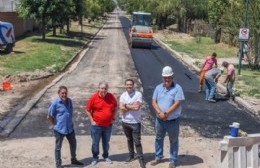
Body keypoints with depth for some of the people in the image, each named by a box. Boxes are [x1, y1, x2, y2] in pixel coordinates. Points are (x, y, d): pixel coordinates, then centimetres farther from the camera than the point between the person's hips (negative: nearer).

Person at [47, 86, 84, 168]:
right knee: (58, 147, 9)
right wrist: (56, 124, -3)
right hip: (59, 129, -6)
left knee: (73, 144, 20)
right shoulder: (55, 103, -17)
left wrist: (69, 122, 10)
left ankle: (74, 159, 42)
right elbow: (49, 117, -11)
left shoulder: (69, 101, 0)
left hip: (70, 128, 6)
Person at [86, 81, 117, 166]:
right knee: (95, 143, 8)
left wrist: (113, 118, 6)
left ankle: (106, 156, 33)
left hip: (108, 125, 3)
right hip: (96, 125, -2)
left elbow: (115, 108, 12)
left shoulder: (111, 97, -4)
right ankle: (95, 158, 24)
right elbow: (88, 110, -4)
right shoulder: (93, 97, -12)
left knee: (106, 142, 16)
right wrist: (92, 121, -7)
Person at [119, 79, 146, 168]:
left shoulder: (138, 94, -11)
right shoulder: (123, 95, 1)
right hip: (125, 122, 4)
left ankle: (141, 159, 5)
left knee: (137, 142, -2)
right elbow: (121, 108, -11)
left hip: (135, 122, -4)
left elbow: (137, 107, -22)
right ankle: (131, 155, 33)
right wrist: (132, 106, -15)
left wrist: (126, 105, -11)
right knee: (129, 140, 19)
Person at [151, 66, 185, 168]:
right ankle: (158, 157, 35)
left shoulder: (177, 88, -12)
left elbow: (177, 104, -19)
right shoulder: (158, 88, 2)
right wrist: (160, 113, -17)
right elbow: (154, 102, -2)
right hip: (159, 120, 4)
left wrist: (166, 113, -21)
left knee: (173, 141, 8)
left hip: (173, 121, -4)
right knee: (158, 138, 17)